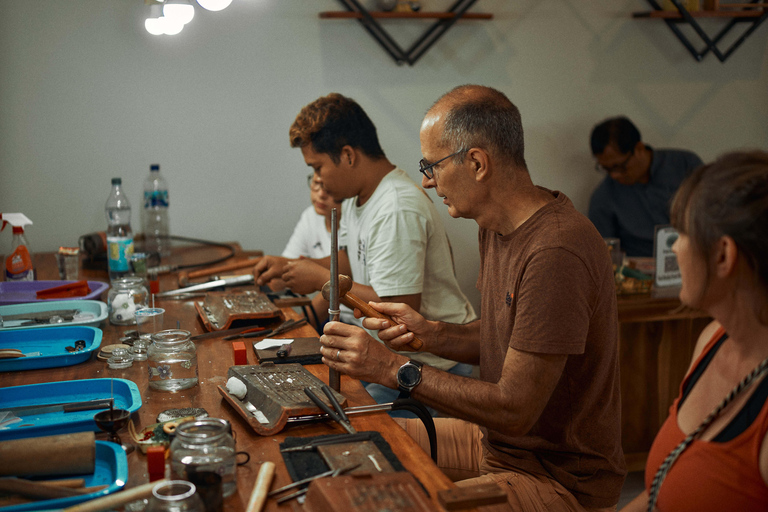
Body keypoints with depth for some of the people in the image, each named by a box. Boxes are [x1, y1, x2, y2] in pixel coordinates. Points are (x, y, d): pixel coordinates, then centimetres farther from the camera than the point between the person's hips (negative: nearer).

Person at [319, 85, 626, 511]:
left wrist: (394, 369, -25)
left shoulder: (556, 252, -29)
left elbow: (515, 409, -26)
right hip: (495, 441, 9)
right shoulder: (497, 227, 3)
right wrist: (430, 333, -5)